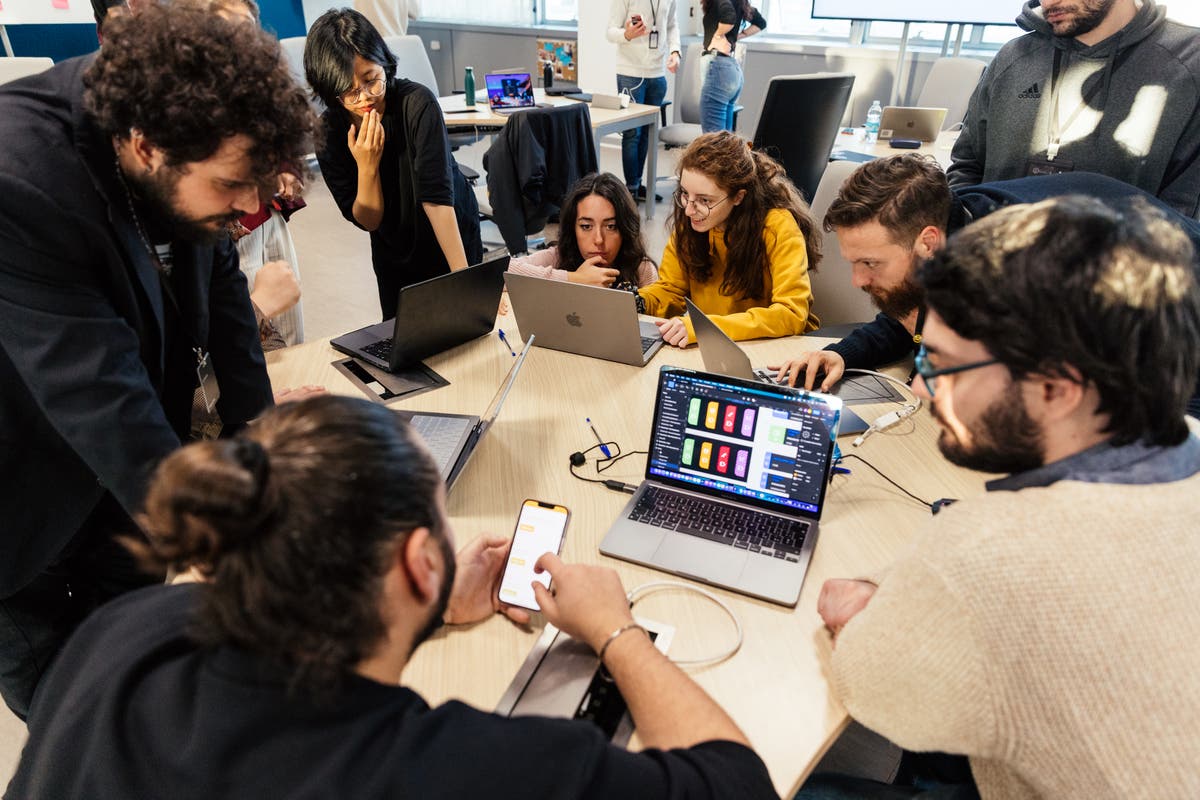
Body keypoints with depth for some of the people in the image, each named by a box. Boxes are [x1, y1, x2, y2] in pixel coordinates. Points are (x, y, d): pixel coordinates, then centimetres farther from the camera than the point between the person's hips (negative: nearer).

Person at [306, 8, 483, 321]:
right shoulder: (328, 131, -16)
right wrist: (367, 166, -32)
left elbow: (436, 195, -35)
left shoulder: (417, 102, -26)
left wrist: (463, 277, -44)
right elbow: (367, 221, -15)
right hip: (392, 254, 3)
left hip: (453, 236, -3)